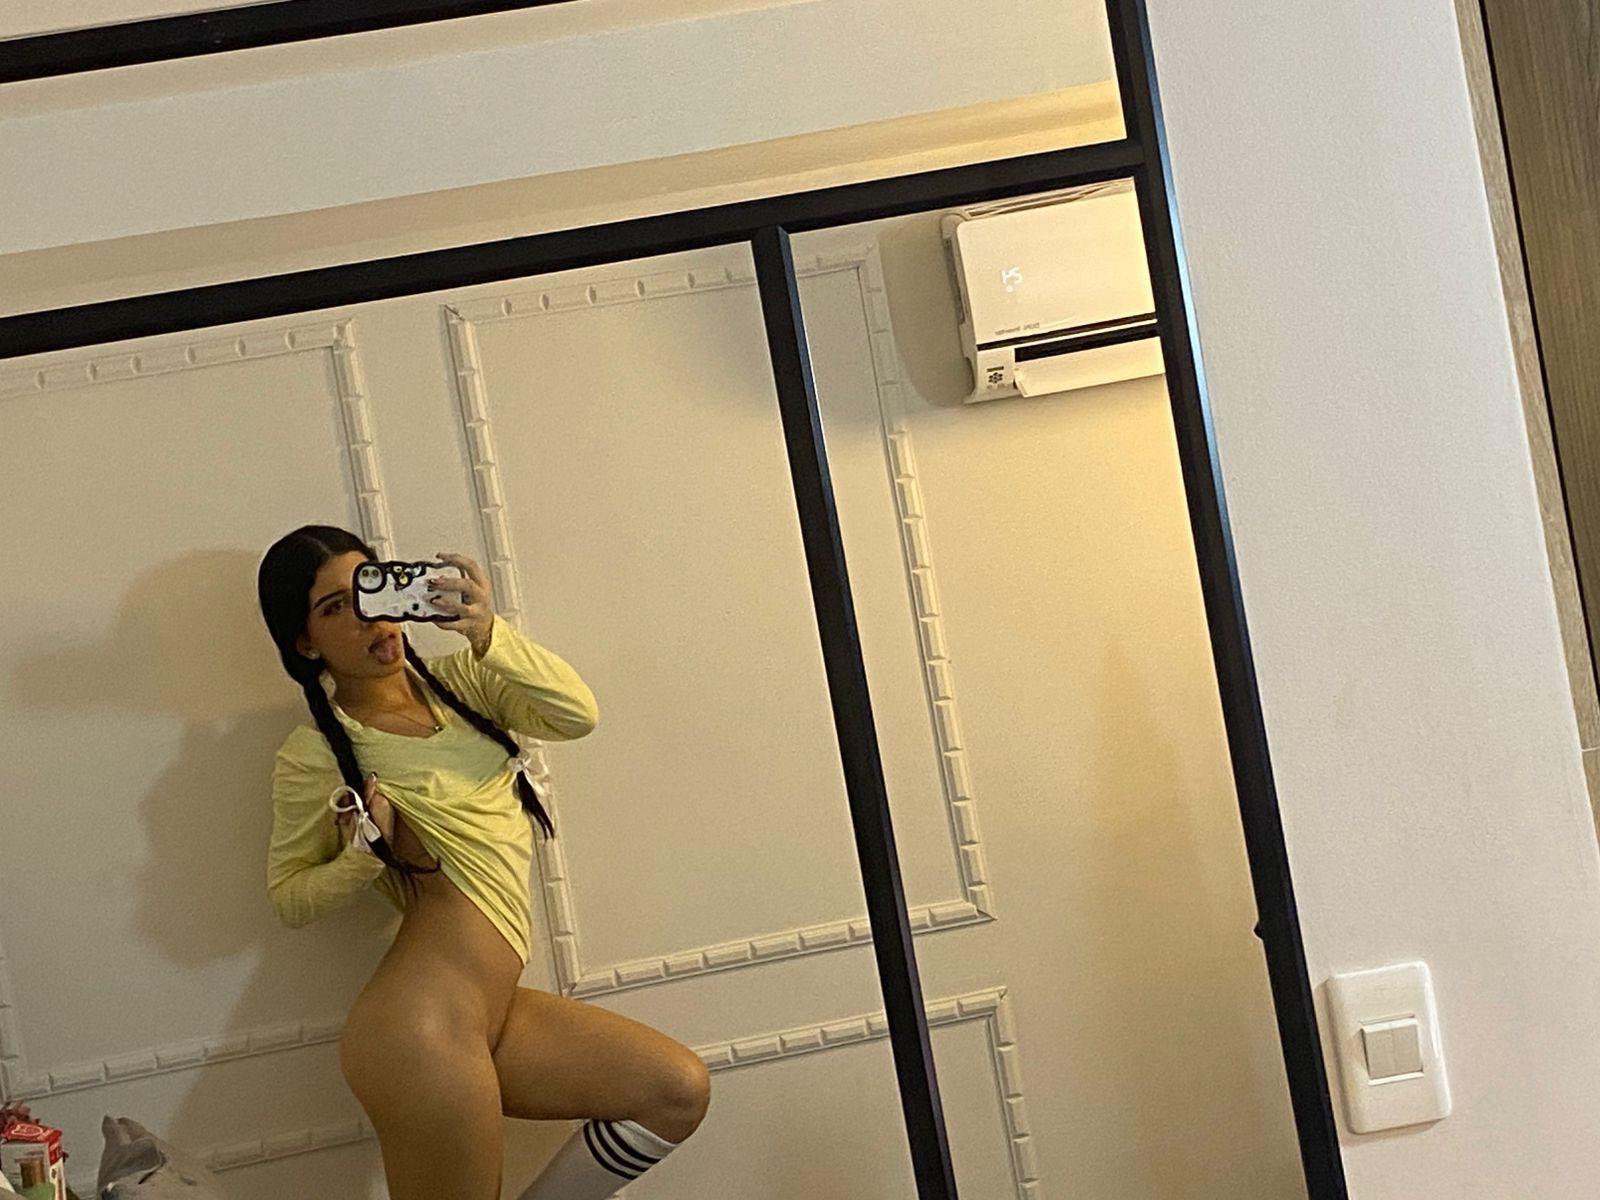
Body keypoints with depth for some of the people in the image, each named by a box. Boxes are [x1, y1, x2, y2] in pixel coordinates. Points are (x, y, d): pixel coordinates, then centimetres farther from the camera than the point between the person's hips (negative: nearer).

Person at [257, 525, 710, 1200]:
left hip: (491, 1007, 7)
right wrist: (363, 854, -15)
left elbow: (576, 715, -4)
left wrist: (489, 636, -18)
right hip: (421, 1026, -7)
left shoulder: (456, 680, 11)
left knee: (681, 1092, 5)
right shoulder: (315, 755, -3)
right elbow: (289, 899, 4)